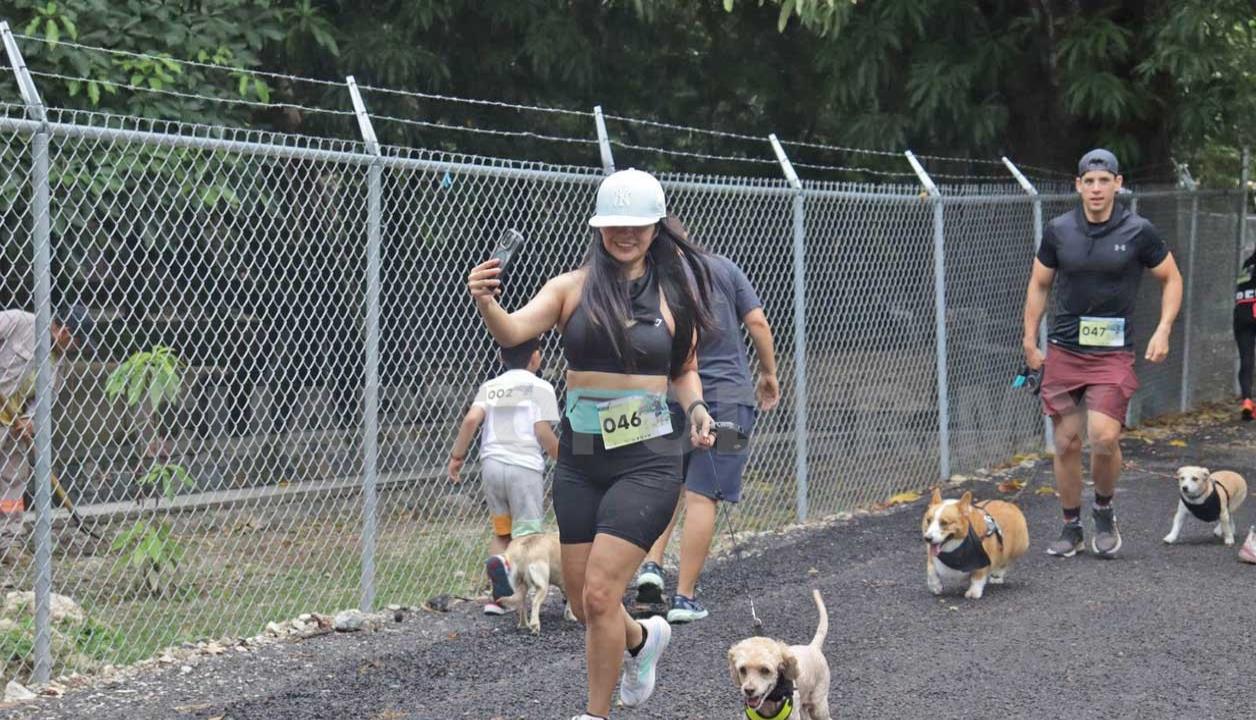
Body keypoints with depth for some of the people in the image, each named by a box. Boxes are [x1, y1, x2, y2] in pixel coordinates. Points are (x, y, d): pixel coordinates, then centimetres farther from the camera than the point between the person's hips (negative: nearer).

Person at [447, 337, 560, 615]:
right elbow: (543, 433, -5)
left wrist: (457, 455, 6)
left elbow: (471, 419, 0)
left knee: (501, 532, 16)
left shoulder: (490, 387, 14)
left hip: (491, 463, 5)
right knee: (526, 535, -3)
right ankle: (504, 563, -36)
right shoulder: (539, 387, 1)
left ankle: (499, 595, 0)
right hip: (525, 465, -5)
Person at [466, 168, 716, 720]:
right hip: (580, 458, 3)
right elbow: (514, 331, -17)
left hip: (647, 459, -3)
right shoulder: (572, 287, 0)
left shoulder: (675, 294, 2)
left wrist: (695, 408, -7)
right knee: (583, 605, 10)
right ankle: (644, 638, 44)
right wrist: (485, 303, -38)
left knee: (599, 595, -13)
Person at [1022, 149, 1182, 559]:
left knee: (1104, 437, -17)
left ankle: (1104, 510, 10)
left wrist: (1163, 331, -4)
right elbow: (1039, 284, 13)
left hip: (1112, 354, -2)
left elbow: (1171, 279, 8)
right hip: (1063, 352, 2)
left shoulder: (1138, 232, -4)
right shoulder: (1058, 231, 2)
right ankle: (1071, 528, 19)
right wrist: (1030, 341, 9)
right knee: (1066, 443, 4)